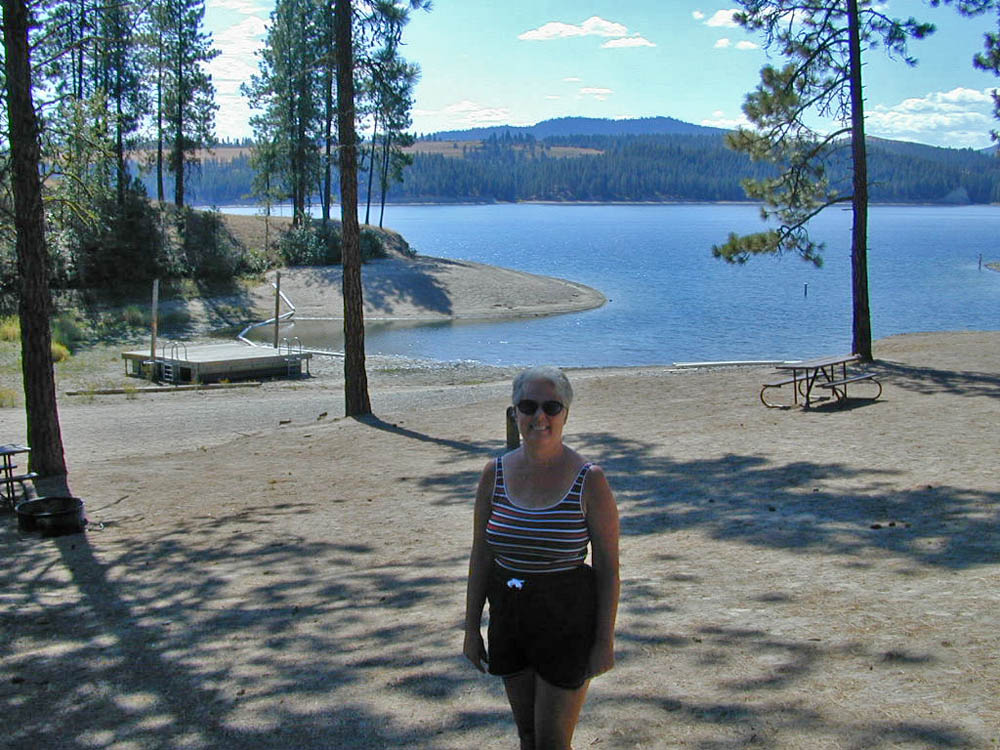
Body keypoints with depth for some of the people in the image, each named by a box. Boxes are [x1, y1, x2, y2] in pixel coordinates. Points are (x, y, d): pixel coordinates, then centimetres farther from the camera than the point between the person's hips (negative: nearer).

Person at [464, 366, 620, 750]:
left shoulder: (588, 480, -13)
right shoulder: (496, 473, -2)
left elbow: (608, 567, -9)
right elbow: (480, 557, 5)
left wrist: (605, 641, -9)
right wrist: (472, 628, 5)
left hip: (567, 622, -4)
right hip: (508, 618, 4)